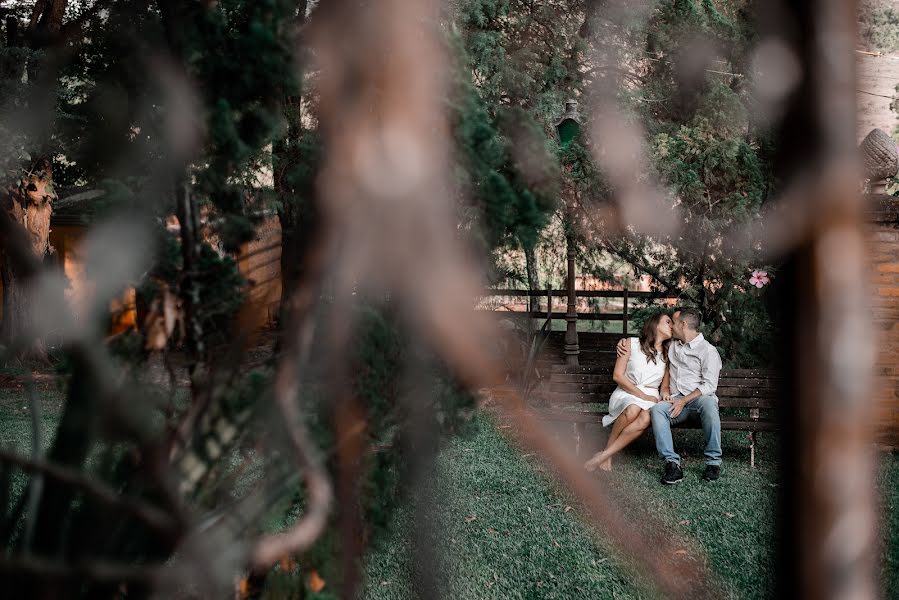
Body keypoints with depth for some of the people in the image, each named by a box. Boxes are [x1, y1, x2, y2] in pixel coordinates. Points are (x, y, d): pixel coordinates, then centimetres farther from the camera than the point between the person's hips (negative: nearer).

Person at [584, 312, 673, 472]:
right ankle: (608, 449, -22)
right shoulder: (632, 344, 4)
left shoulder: (667, 354, 16)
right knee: (633, 410, -41)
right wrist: (642, 395, -11)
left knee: (645, 419, -36)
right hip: (626, 394, -2)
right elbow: (617, 376, -2)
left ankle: (604, 455, -31)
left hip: (650, 397, 2)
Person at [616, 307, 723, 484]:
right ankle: (672, 462, -38)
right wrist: (625, 343, 14)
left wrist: (684, 401, -17)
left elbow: (709, 385, -8)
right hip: (676, 400, 4)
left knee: (708, 403, -40)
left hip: (699, 398, -4)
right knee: (656, 410, -30)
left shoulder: (708, 350, 1)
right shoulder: (672, 345, 21)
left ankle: (713, 461, -33)